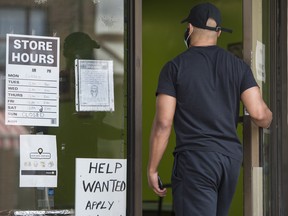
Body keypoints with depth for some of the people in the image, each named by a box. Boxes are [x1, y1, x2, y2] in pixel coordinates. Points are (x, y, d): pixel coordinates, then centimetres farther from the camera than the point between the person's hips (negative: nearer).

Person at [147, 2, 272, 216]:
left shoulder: (175, 67, -2)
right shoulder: (238, 65, 7)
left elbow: (163, 123, -8)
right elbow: (259, 114, -1)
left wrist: (152, 169, -1)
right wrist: (269, 119, 23)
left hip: (194, 158, -5)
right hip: (231, 157, 5)